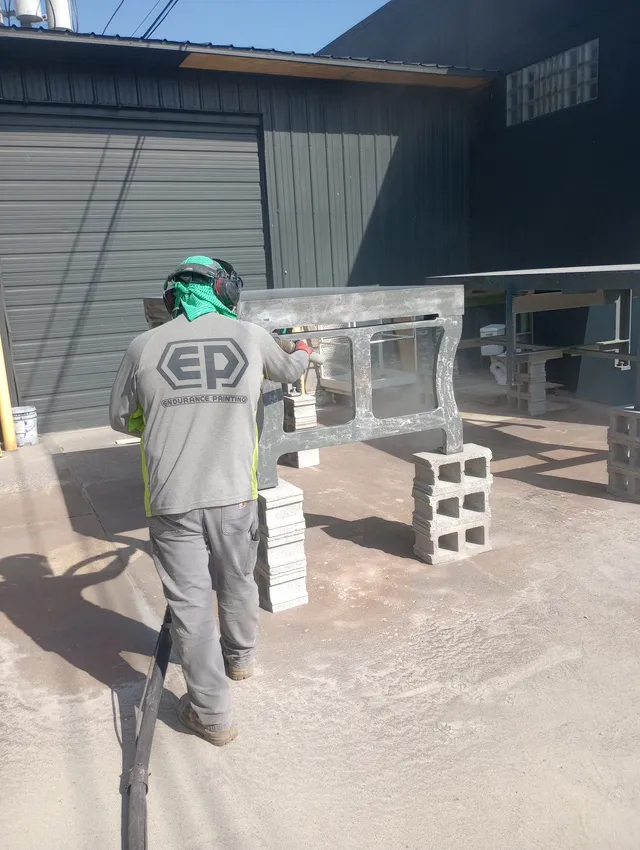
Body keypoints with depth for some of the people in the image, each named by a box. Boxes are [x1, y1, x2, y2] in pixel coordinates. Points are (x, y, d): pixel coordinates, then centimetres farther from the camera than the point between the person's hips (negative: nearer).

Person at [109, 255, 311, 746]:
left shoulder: (145, 346, -2)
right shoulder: (252, 336, 1)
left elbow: (121, 419, 10)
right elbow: (289, 371, 23)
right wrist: (303, 352, 46)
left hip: (171, 500, -1)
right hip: (234, 494, 2)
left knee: (190, 602, 10)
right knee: (238, 583, 24)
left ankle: (212, 714, 20)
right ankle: (240, 657, 49)